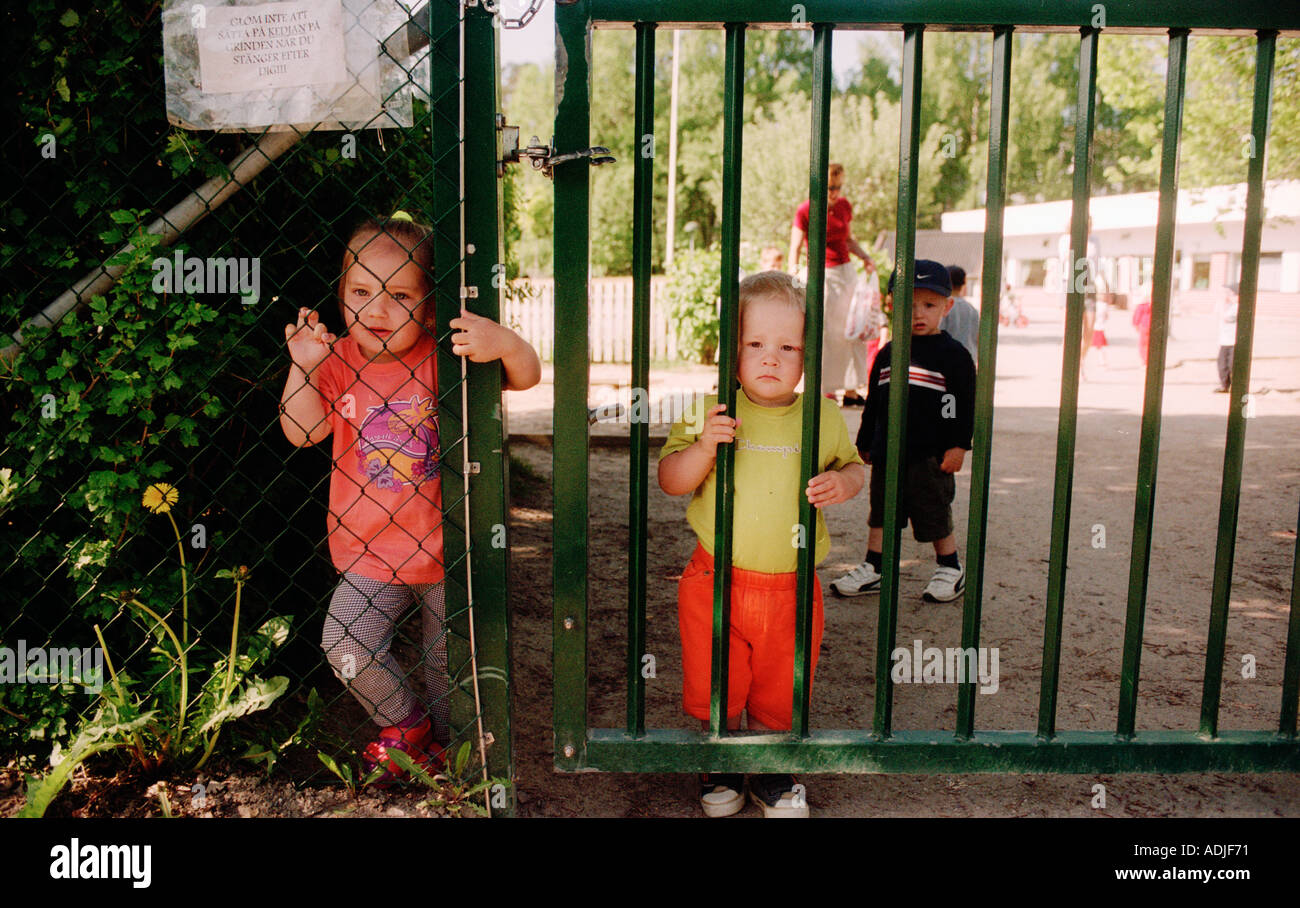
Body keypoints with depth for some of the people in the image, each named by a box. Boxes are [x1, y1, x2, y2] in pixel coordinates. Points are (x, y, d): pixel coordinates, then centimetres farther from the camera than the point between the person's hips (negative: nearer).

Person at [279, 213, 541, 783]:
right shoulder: (337, 360, -4)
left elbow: (527, 376, -14)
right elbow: (302, 433, -7)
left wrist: (504, 343, -35)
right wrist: (302, 368, -19)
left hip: (440, 545, -2)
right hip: (369, 551, 2)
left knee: (447, 657, 12)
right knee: (344, 646, -6)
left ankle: (442, 740, 41)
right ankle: (405, 724, 22)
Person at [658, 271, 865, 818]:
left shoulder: (824, 418, 0)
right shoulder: (710, 413, -7)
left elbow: (853, 466, 15)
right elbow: (671, 481, -5)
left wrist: (843, 483, -8)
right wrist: (703, 447, -23)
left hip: (790, 588, 1)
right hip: (717, 582, -1)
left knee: (778, 695, 15)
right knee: (714, 689, 12)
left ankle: (772, 777, 39)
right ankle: (721, 773, 37)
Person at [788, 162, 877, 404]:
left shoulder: (845, 206, 7)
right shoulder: (805, 210, -9)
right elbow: (795, 247, -10)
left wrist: (865, 258, 4)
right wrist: (794, 268, -25)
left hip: (846, 271, 6)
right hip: (820, 275, -6)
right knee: (824, 332, -4)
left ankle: (851, 391, 13)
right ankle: (826, 392, 4)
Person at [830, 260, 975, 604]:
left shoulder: (953, 354, -5)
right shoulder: (887, 354, 10)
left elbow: (964, 404, -6)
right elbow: (873, 403, 16)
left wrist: (958, 446, -12)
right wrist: (865, 442, 17)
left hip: (930, 455, -5)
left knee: (936, 514, 5)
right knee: (880, 513, 11)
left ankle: (951, 568, 24)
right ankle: (873, 570, 22)